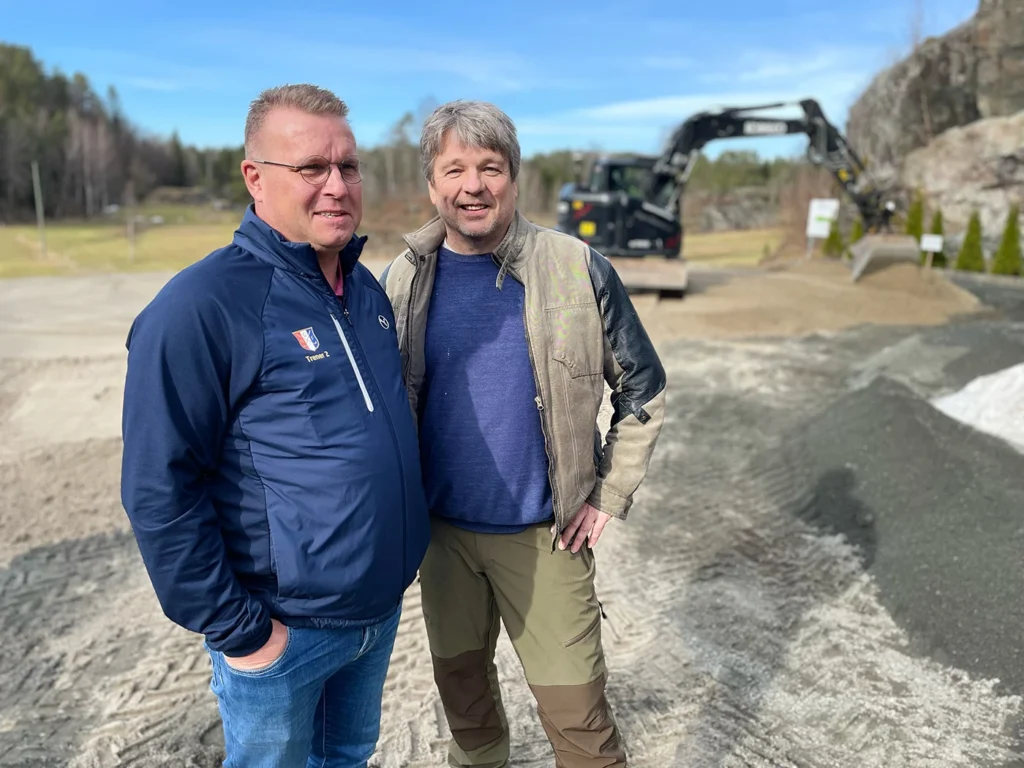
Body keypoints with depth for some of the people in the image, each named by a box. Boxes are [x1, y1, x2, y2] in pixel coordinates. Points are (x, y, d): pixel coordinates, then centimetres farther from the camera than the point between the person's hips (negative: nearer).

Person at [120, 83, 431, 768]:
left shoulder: (367, 287, 3)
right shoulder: (201, 306, -20)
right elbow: (160, 492, -19)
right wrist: (237, 630, -15)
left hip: (381, 609, 6)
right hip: (283, 631, -6)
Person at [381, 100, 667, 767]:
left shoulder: (577, 269, -10)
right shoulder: (403, 280, -2)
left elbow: (643, 388, -1)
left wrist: (610, 497, -5)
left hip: (545, 535, -2)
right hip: (443, 531, 3)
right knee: (461, 684, 21)